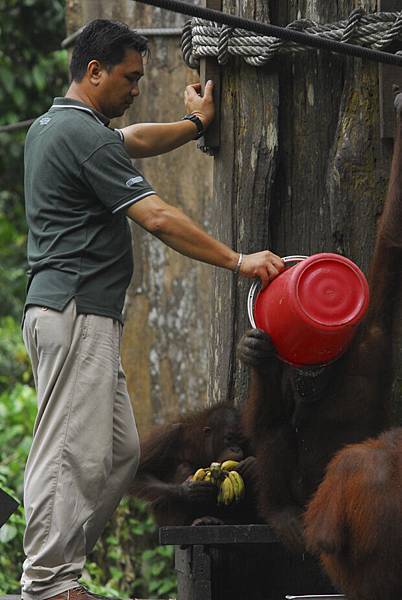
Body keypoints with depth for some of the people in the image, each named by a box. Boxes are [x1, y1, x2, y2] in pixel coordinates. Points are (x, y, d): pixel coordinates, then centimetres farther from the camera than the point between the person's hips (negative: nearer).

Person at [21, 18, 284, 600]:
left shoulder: (51, 126, 17)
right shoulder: (82, 134, -14)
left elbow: (133, 141, 37)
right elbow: (159, 219, -19)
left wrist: (194, 123, 50)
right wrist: (238, 261, -17)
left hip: (87, 318, 11)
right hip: (75, 313, -11)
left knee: (120, 450, 12)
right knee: (71, 454, -10)